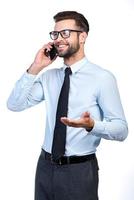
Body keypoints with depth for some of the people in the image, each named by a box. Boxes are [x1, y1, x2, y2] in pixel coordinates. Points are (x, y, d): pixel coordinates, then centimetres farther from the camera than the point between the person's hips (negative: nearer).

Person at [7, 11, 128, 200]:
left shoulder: (102, 77, -11)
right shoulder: (48, 76, 6)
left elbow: (121, 129, -12)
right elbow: (14, 104, 0)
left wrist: (91, 125, -32)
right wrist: (35, 68, -9)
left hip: (79, 170, -4)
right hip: (46, 166, 5)